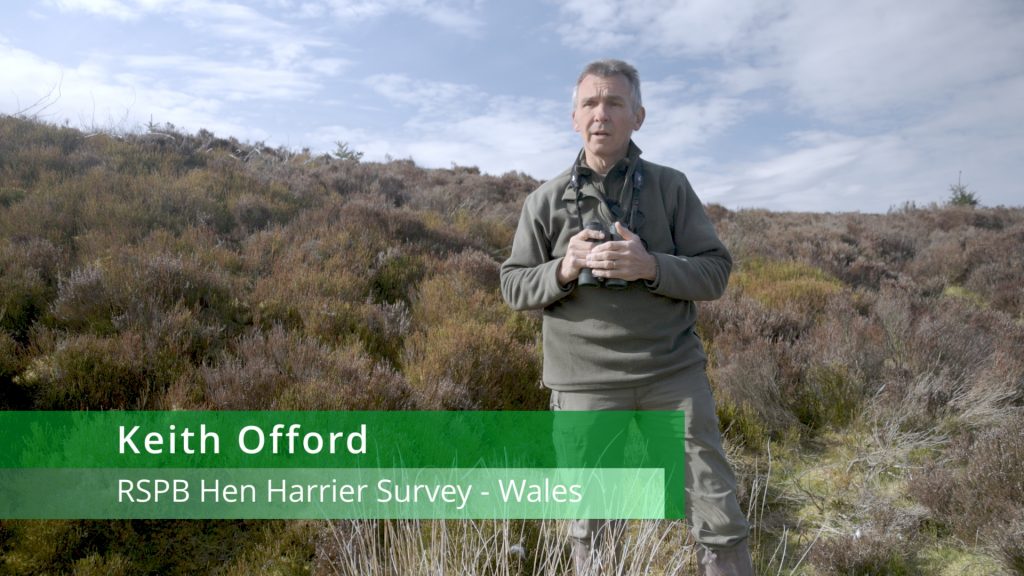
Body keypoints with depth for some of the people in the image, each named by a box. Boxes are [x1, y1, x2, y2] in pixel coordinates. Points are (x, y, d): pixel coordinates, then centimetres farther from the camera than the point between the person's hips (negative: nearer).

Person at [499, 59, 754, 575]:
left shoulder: (671, 187, 5)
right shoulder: (545, 201, 5)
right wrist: (564, 270, -14)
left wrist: (650, 266, -18)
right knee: (590, 526, 11)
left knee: (719, 521, 5)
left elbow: (715, 272, 1)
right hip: (585, 383, 0)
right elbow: (514, 286, 6)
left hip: (675, 375, 1)